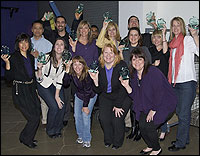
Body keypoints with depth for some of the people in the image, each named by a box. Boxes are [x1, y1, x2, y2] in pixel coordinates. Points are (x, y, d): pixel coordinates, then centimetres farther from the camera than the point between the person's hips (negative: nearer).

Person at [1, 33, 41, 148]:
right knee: (34, 117, -7)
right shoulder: (14, 58, -11)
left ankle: (29, 138, 30)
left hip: (31, 88, 7)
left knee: (37, 113, 9)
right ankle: (25, 138, 17)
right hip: (20, 91, -7)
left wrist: (35, 89, 18)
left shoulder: (31, 57, 9)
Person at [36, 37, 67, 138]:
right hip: (44, 85, -4)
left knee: (62, 106, -10)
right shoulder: (47, 58, -22)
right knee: (54, 106, -16)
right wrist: (40, 68, -39)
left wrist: (57, 95, -10)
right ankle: (50, 130, 10)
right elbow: (39, 78, -19)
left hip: (56, 84, 4)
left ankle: (57, 129, 15)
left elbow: (60, 79, -5)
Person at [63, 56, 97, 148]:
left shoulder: (87, 74, -31)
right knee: (77, 116, 2)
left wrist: (85, 105, -20)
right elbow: (65, 84, -27)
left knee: (86, 116, -10)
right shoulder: (72, 74, -16)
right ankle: (80, 135, 22)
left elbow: (87, 91, -25)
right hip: (79, 96, 5)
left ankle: (87, 139, 4)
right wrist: (67, 71, -36)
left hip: (90, 96, -5)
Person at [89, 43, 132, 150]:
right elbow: (98, 91, -4)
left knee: (117, 120, -15)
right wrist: (95, 80, -24)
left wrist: (118, 105, -17)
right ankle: (108, 140, 15)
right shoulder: (99, 67, -5)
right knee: (103, 117, -12)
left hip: (122, 97, -3)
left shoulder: (122, 65, -17)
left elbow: (123, 87, -17)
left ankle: (117, 142, 13)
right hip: (106, 96, 4)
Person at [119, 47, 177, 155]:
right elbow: (135, 96, 2)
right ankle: (150, 146, 22)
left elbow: (159, 92, -22)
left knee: (148, 126, -15)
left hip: (164, 104, -6)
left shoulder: (153, 71, -21)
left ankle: (157, 149, 12)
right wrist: (126, 86, -13)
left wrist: (153, 110, -17)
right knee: (141, 124, -7)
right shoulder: (133, 75, 1)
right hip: (147, 105, 7)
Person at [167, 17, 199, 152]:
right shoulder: (173, 43, 17)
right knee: (180, 112, 14)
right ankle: (185, 139, 28)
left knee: (183, 114, -2)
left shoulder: (188, 39, -4)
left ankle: (180, 143, 8)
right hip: (176, 82, 8)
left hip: (187, 82, -8)